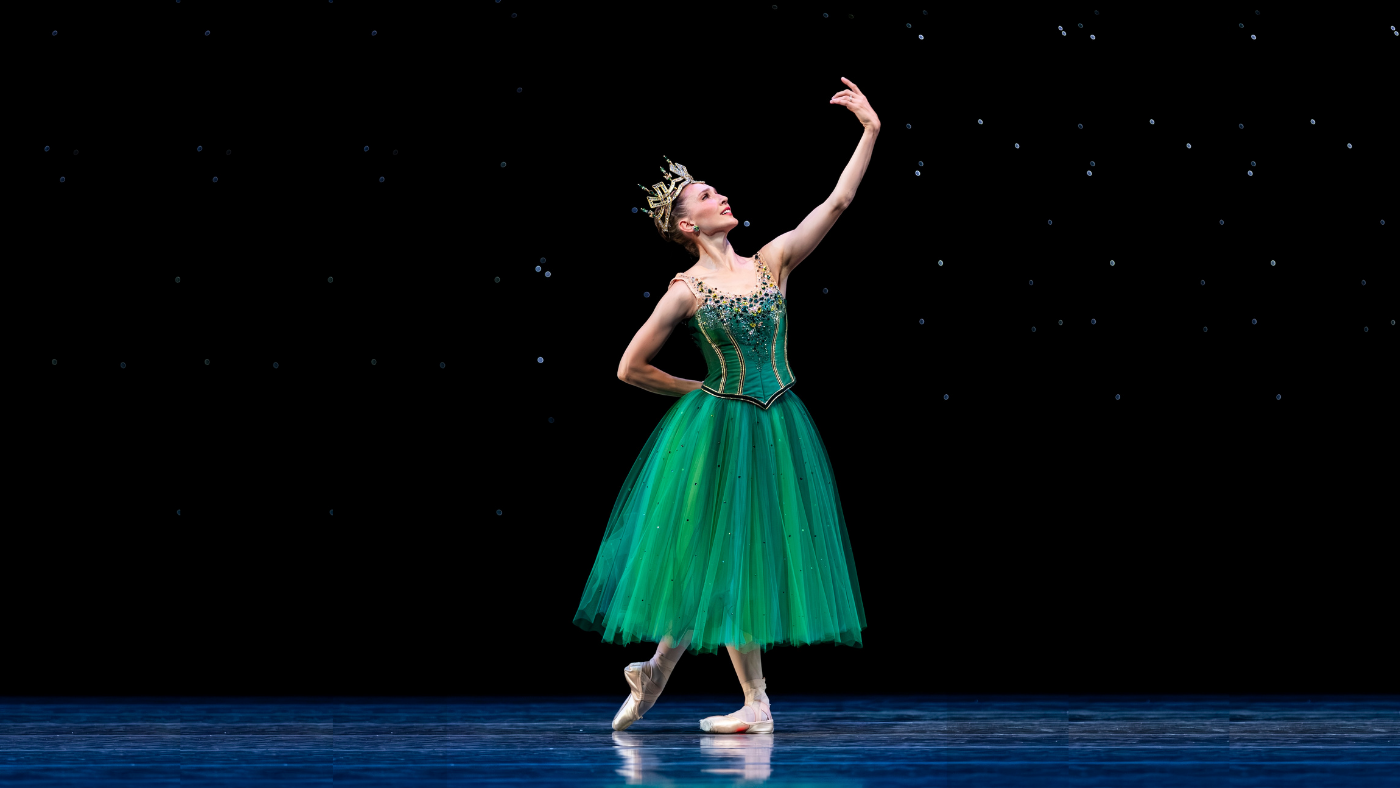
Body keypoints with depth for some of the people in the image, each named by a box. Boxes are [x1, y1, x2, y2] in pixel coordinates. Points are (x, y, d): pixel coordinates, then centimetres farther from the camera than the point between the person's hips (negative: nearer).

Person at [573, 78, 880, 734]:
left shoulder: (773, 261, 3)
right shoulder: (687, 291, -6)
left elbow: (838, 201, -3)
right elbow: (630, 368, -1)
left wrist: (870, 131, -8)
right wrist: (701, 390, 3)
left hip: (778, 431, 4)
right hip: (715, 430, -4)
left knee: (743, 559, 7)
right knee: (725, 557, 2)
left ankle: (657, 668, 23)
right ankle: (755, 703, 11)